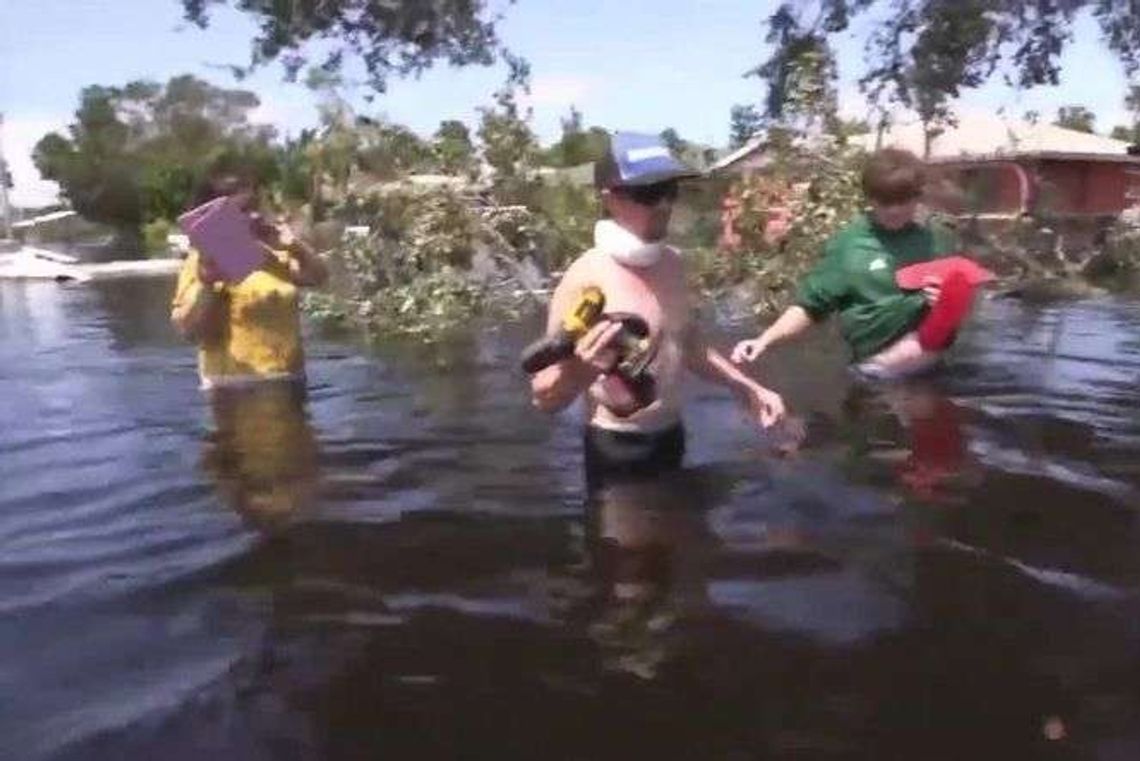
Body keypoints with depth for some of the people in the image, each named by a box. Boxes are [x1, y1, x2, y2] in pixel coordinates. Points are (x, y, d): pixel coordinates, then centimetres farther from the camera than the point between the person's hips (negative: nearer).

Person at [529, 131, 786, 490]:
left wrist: (747, 387, 13)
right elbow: (544, 396, -20)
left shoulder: (672, 262, 1)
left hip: (671, 437, 7)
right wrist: (579, 370, -39)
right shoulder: (586, 278, -20)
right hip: (617, 451, -7)